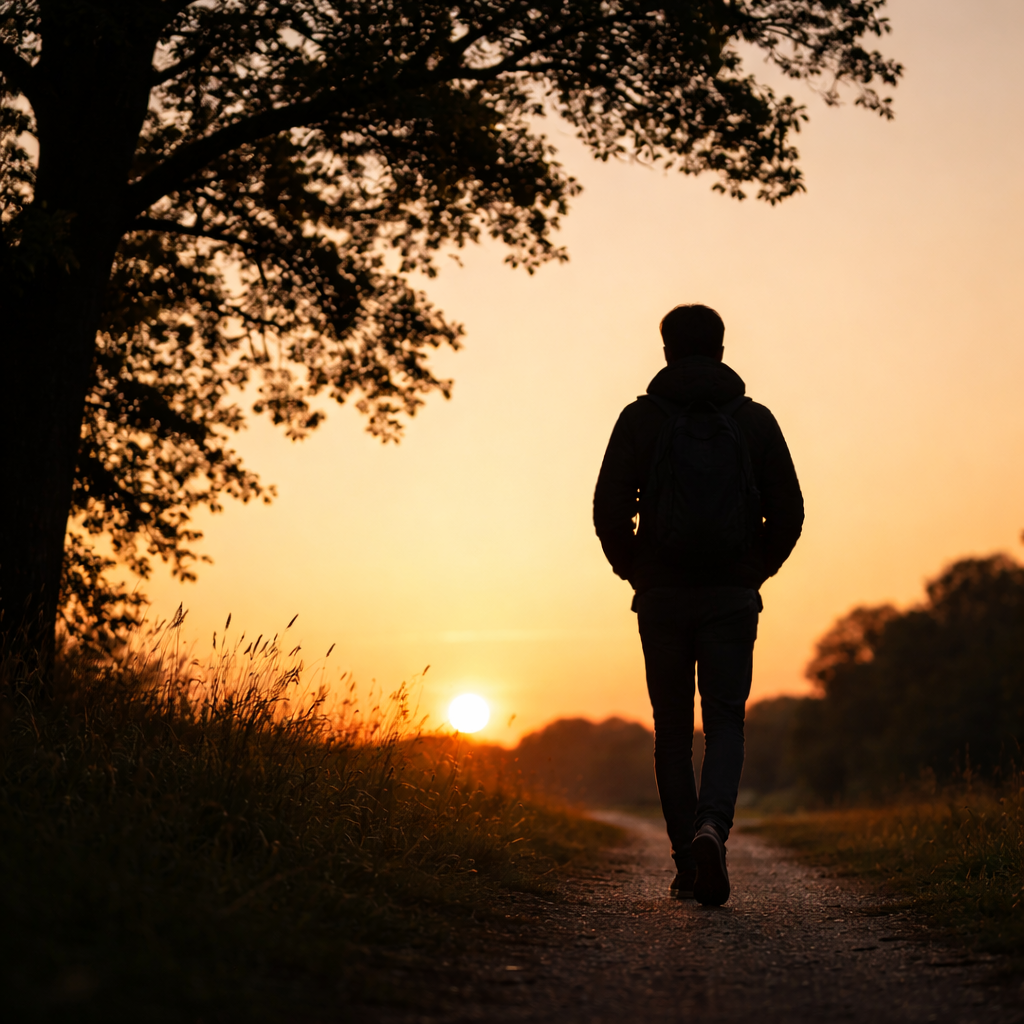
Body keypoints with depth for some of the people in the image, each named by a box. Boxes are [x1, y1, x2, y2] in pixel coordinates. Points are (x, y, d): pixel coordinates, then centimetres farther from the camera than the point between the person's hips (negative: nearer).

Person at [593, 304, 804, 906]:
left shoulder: (640, 418, 1)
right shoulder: (755, 420, 4)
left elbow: (609, 508, -4)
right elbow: (789, 511, 2)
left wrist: (635, 571, 10)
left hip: (662, 598, 0)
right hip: (732, 599, 0)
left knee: (673, 731, 10)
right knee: (726, 723, 4)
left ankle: (688, 867, 10)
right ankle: (712, 827, -23)